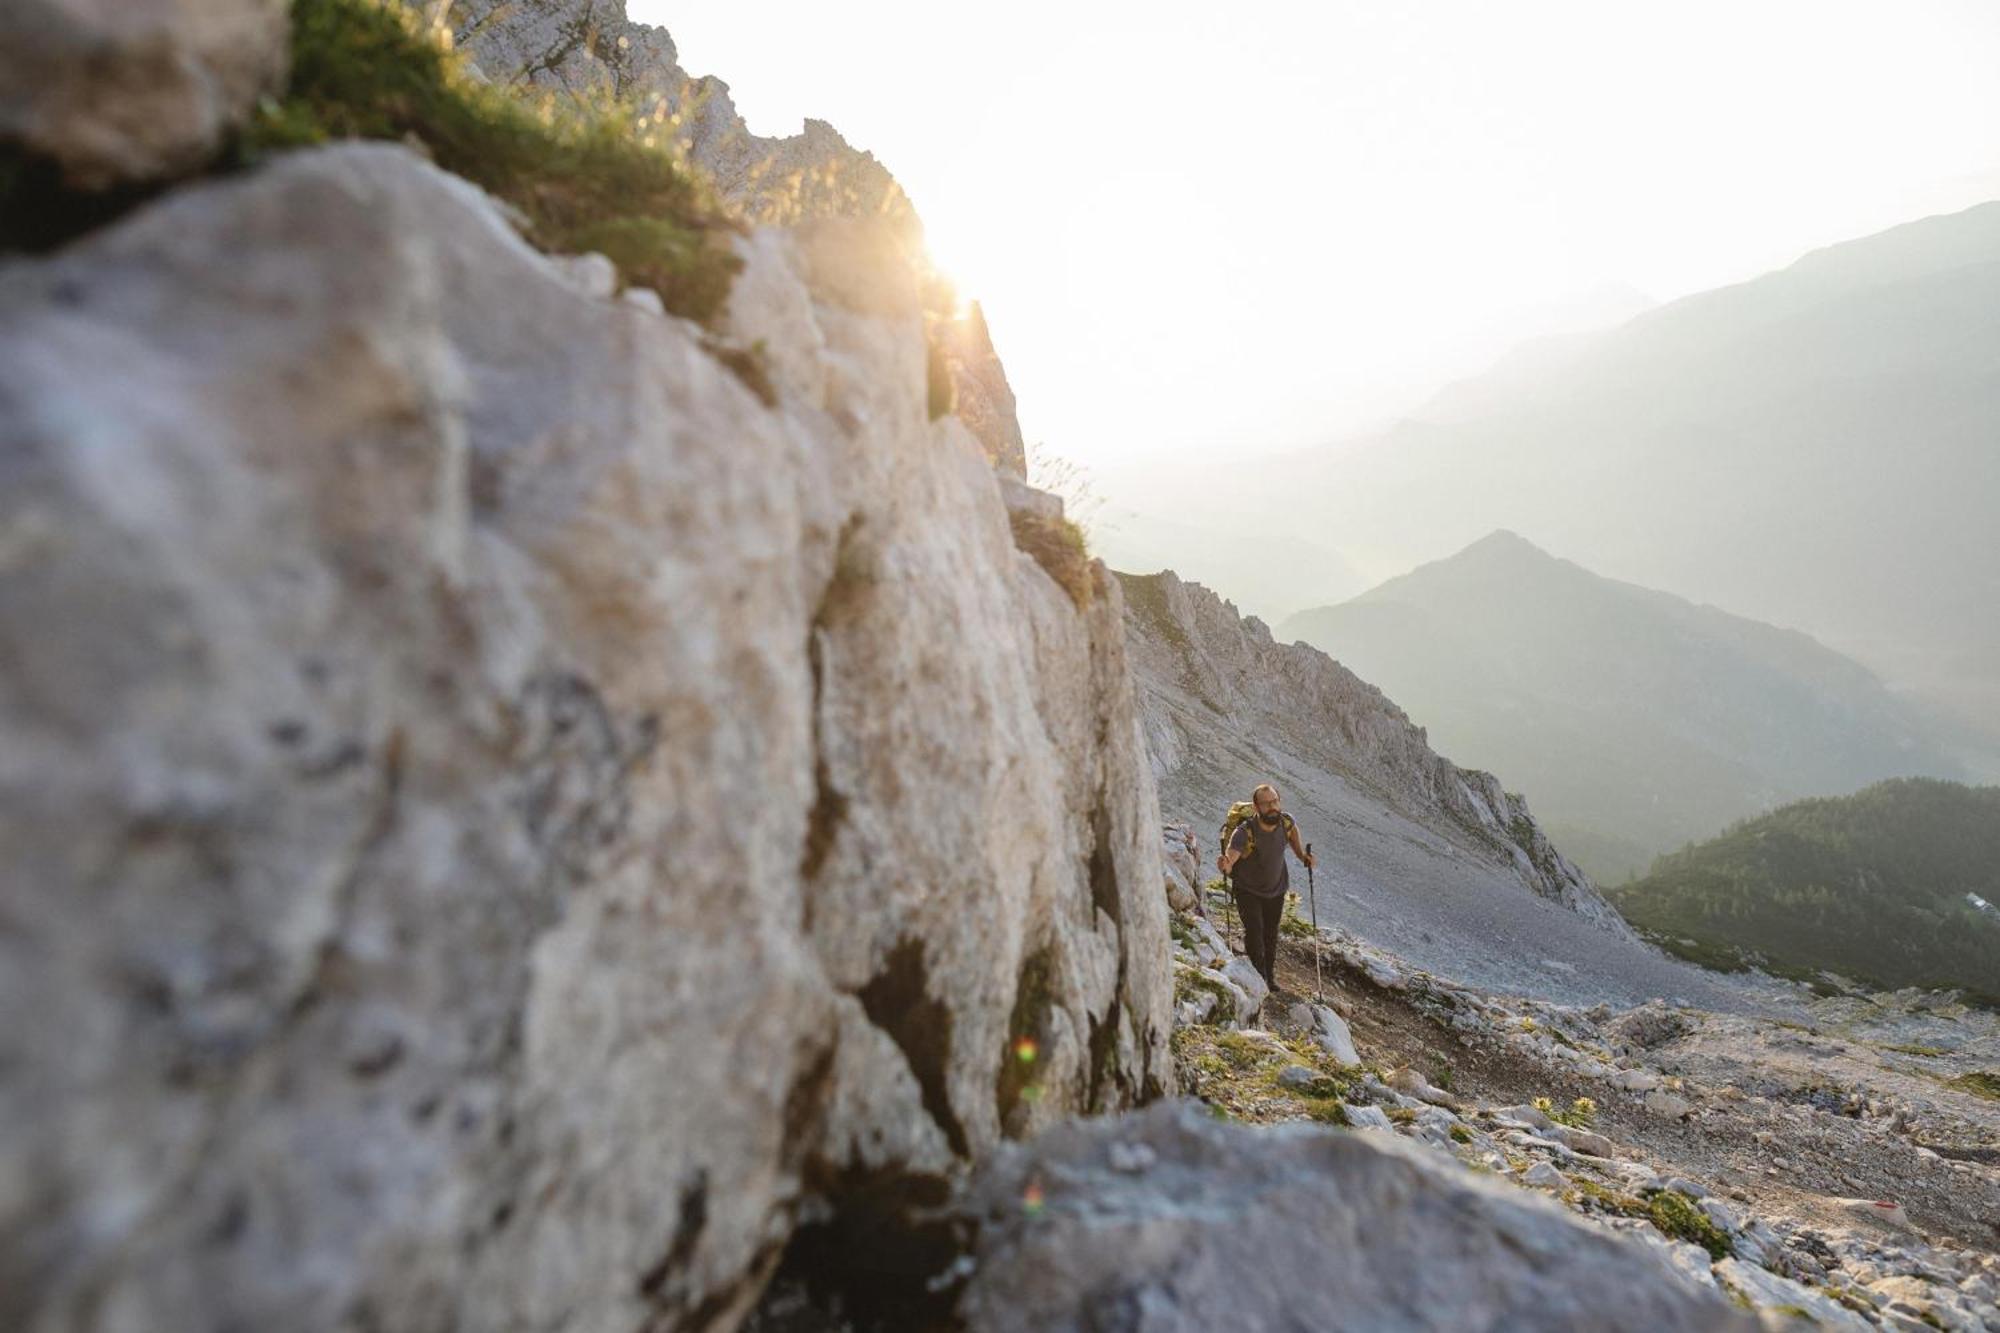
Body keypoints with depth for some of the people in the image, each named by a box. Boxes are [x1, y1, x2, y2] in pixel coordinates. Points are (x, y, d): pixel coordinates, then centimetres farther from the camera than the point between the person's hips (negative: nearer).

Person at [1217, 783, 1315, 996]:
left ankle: (1271, 975, 34)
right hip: (1247, 890, -4)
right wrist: (1224, 865, -72)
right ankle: (1257, 976, 6)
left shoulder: (1286, 822, -21)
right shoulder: (1244, 832, -35)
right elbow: (1230, 856, -49)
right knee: (1254, 931, -14)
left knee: (1271, 933, 15)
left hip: (1276, 888, 4)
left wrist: (1301, 854, 3)